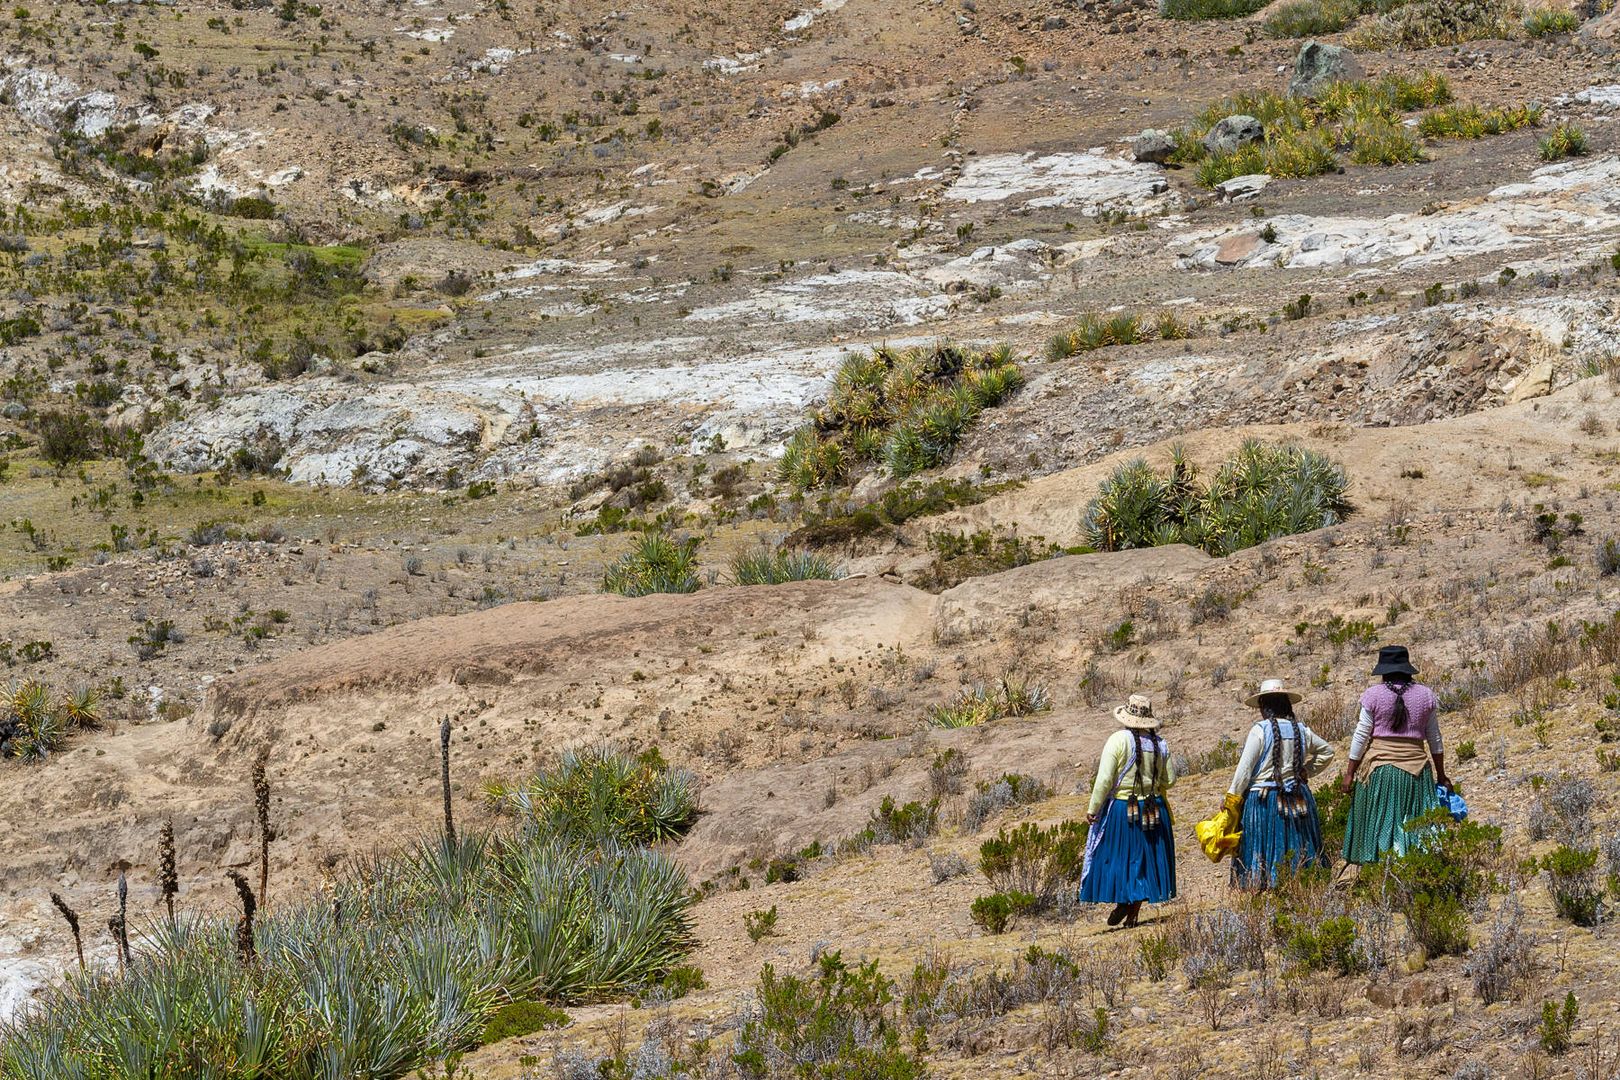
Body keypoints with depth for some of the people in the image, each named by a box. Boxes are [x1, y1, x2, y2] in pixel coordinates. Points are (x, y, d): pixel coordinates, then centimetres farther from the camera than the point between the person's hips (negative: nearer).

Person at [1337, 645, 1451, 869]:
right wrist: (1441, 775, 18)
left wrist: (1349, 773, 4)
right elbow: (1435, 739, 10)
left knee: (1378, 823, 2)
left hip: (1379, 767, -2)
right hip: (1416, 767, 2)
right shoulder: (1425, 695, 6)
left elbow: (1361, 736, -2)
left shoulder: (1374, 695, -2)